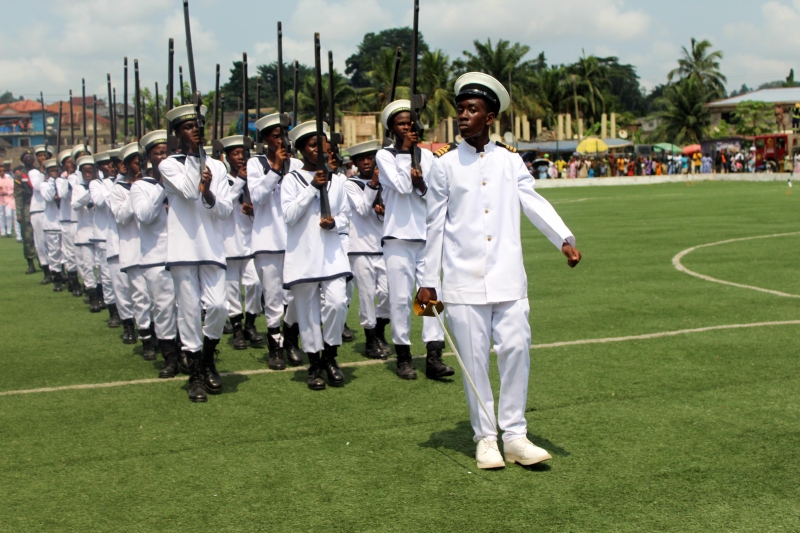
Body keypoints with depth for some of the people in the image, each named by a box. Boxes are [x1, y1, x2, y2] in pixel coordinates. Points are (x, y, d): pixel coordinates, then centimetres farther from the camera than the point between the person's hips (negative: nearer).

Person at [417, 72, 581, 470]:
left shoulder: (510, 162, 8)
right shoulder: (445, 165, 6)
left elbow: (534, 203, -4)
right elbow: (436, 226, 7)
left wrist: (564, 239, -21)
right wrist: (428, 282, 6)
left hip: (508, 278, 1)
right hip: (463, 280, -1)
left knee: (516, 349, -4)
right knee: (474, 358, 2)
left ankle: (515, 435, 7)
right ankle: (485, 438, 12)